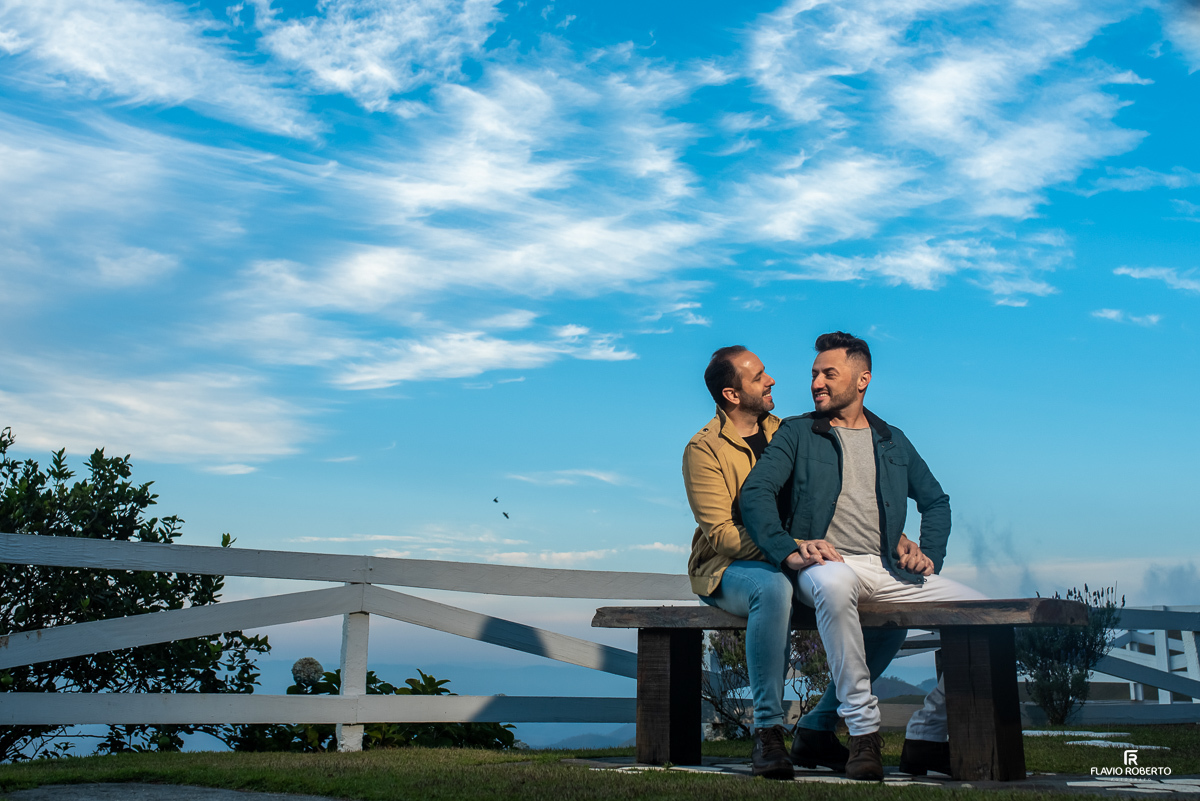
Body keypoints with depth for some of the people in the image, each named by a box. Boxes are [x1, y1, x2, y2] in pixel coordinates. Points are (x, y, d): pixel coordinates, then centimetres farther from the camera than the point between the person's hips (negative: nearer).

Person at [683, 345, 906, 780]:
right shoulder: (704, 449, -7)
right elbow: (721, 533, -17)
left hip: (797, 565, 6)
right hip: (728, 570, -6)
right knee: (773, 588, -41)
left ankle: (817, 730, -6)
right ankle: (768, 732, -28)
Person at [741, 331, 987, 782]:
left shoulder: (893, 441, 21)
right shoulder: (796, 433, 9)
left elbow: (935, 500, 28)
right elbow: (755, 492, -4)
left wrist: (929, 552, 8)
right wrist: (789, 551, -21)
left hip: (888, 569, 4)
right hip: (826, 564, -4)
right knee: (833, 584, -42)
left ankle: (926, 737, -2)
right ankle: (863, 734, -30)